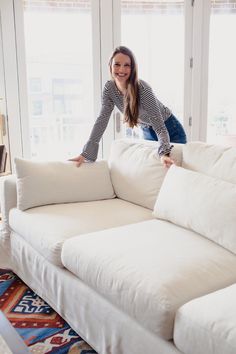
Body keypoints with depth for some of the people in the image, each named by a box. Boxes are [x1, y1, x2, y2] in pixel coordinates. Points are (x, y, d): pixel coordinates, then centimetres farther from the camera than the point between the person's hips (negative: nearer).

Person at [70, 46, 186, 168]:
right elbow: (102, 120, -18)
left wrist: (164, 153, -51)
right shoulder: (109, 88, -17)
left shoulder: (142, 89, -32)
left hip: (169, 129, -5)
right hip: (147, 131, 5)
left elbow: (159, 126, -34)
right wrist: (85, 153, -26)